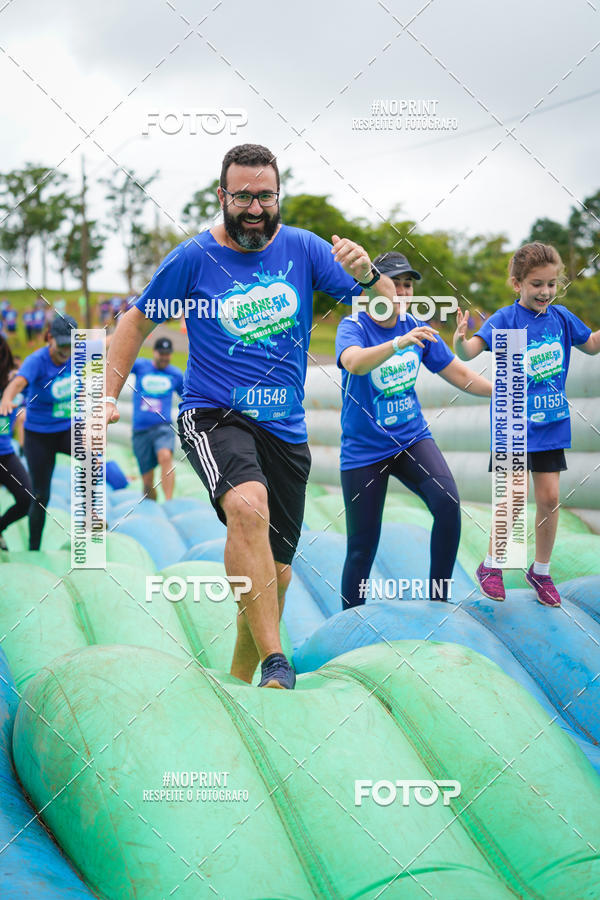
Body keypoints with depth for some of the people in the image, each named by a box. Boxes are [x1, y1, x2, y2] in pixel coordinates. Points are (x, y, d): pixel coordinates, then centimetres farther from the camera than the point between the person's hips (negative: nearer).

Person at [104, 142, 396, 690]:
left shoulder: (303, 249, 2)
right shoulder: (194, 258, -3)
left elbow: (390, 311, -2)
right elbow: (138, 321, 11)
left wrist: (366, 274, -24)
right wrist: (108, 398, 1)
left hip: (286, 429, 4)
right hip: (213, 416, -4)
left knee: (276, 569, 9)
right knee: (248, 506, -35)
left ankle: (241, 679, 31)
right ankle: (275, 663, -35)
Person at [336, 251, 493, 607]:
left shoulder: (417, 328, 1)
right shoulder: (353, 327, -13)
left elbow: (458, 372, 11)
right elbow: (354, 363, -37)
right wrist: (400, 343, -52)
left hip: (412, 438, 4)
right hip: (364, 449, -3)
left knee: (448, 503, -23)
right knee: (362, 548, -2)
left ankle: (438, 599, -9)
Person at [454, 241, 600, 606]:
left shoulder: (561, 317, 0)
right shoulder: (506, 318, -13)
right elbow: (471, 351, -26)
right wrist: (460, 340, -48)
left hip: (552, 422, 4)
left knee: (550, 498, 6)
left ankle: (541, 571, 22)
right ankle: (492, 565, 17)